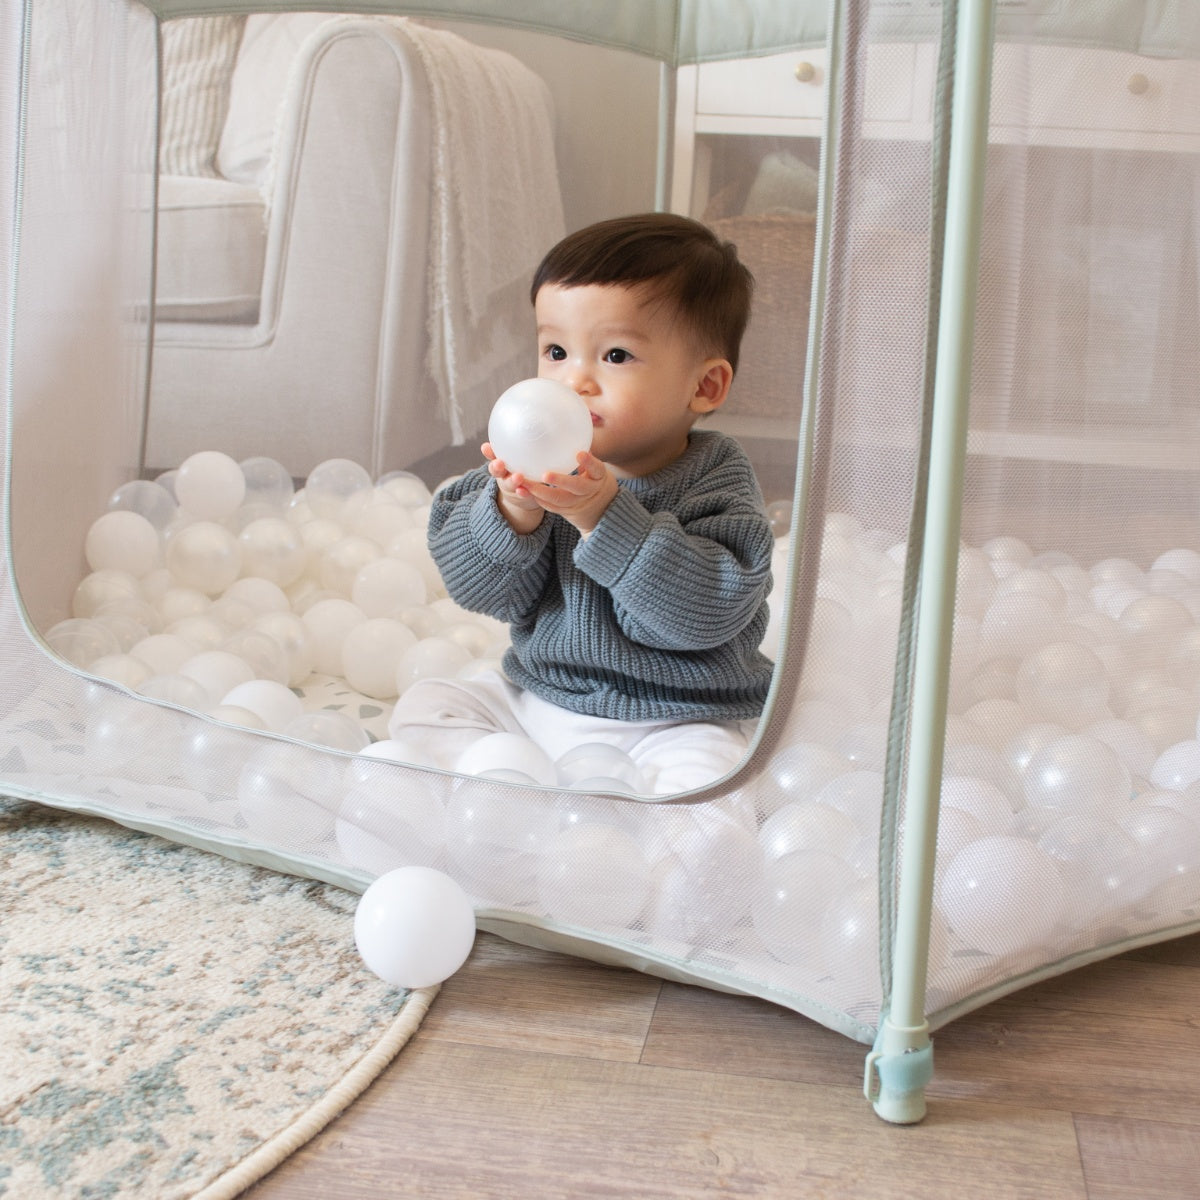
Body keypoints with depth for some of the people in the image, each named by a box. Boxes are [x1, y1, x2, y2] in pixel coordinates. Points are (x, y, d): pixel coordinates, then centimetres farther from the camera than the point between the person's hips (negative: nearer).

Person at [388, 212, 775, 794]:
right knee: (424, 703, -1)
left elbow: (707, 609, -28)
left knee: (702, 775, -30)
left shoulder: (715, 478, -14)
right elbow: (484, 591, -7)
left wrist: (606, 516, -34)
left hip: (671, 721, -5)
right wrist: (513, 514, -28)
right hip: (534, 697, 5)